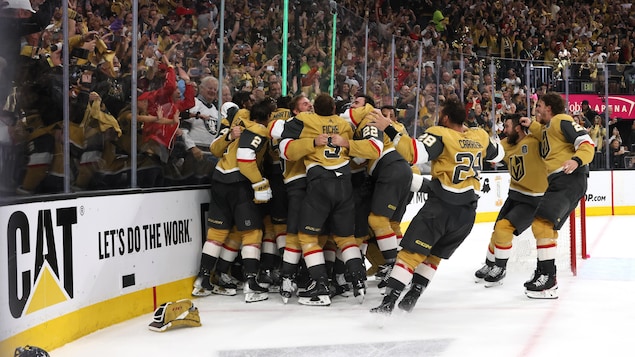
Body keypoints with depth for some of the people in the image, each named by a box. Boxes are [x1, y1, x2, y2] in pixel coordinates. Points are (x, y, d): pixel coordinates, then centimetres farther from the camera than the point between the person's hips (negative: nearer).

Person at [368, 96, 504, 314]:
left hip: (441, 206, -6)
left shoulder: (440, 135, -8)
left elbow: (415, 153, -23)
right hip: (467, 211, 6)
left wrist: (389, 130, -19)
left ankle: (389, 300, -14)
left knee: (412, 251, -5)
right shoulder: (480, 136, 9)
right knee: (435, 254, 20)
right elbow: (498, 154, 28)